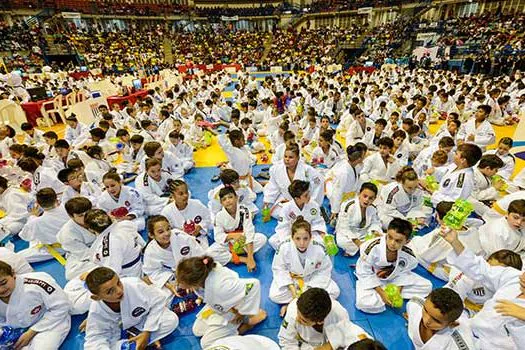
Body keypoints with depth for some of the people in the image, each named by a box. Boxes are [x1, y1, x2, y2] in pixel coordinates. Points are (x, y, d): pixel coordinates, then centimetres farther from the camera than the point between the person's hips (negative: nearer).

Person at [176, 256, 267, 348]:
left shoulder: (220, 287, -49)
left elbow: (253, 285, -44)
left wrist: (243, 313, -30)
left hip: (232, 311, -6)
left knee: (206, 343, 2)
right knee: (197, 330, 18)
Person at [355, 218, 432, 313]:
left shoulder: (408, 255, -22)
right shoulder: (373, 247, -36)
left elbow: (403, 272, -1)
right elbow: (364, 273, -23)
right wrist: (381, 292, -22)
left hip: (394, 277, 5)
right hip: (371, 278, -5)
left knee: (427, 286, -5)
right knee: (364, 303, -30)